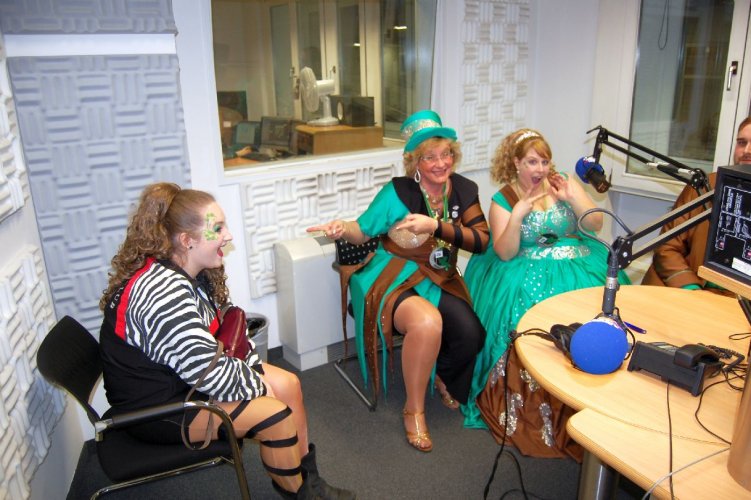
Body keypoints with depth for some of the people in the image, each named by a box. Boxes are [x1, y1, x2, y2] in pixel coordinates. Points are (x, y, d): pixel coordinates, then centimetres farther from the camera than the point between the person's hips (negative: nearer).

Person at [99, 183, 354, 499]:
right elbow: (212, 374, -31)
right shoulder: (162, 295, -33)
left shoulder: (191, 272, -2)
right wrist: (259, 385, -14)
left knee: (288, 384, 3)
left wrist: (253, 367, -3)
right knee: (277, 415, -16)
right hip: (155, 405, -9)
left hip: (185, 376, 10)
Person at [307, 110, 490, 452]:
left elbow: (480, 241, -6)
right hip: (396, 278, -4)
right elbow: (363, 231, -2)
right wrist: (342, 229, -25)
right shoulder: (397, 191, -8)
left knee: (471, 334, -23)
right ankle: (414, 408, -9)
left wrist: (436, 225, -20)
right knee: (427, 322, -35)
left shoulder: (464, 190, 3)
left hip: (441, 281, 4)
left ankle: (442, 376, 16)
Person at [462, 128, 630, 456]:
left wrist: (572, 198, -10)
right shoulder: (503, 200, 1)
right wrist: (518, 214, -20)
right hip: (529, 271, -3)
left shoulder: (564, 184, 8)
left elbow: (595, 225, 4)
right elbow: (505, 253, -8)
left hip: (577, 265, 3)